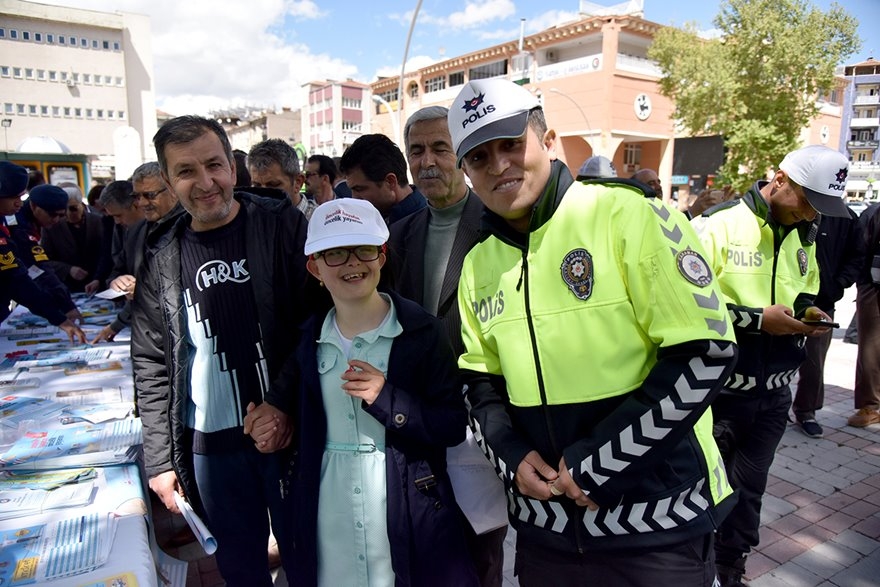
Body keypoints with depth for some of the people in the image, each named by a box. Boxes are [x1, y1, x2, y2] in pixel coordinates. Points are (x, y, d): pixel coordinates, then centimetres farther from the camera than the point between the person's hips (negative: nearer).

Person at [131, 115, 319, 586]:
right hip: (209, 445, 3)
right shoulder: (161, 259, 3)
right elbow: (151, 366, 6)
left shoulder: (282, 225, -5)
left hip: (289, 432, -2)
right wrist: (159, 458, 4)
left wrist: (283, 403, -15)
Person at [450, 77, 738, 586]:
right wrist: (512, 456, -7)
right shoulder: (478, 265, 4)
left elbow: (706, 353, -16)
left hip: (657, 520, -4)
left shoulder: (630, 217, -13)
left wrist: (592, 463, -15)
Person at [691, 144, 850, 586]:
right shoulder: (717, 224, -15)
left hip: (773, 393, 7)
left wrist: (808, 316, 0)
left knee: (748, 490, 18)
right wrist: (757, 318, -21)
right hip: (719, 390, -6)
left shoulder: (803, 237, 10)